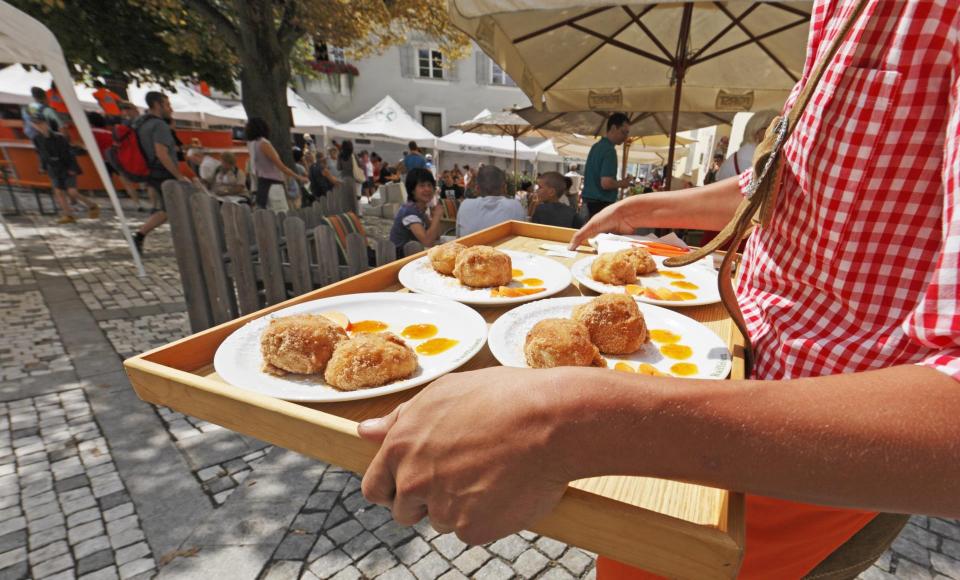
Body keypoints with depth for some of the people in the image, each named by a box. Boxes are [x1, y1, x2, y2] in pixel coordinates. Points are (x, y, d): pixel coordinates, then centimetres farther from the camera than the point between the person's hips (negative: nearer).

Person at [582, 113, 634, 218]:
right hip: (602, 202, -10)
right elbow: (606, 183, -25)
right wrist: (622, 183, -6)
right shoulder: (609, 150, -16)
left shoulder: (596, 146, 13)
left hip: (591, 200, 10)